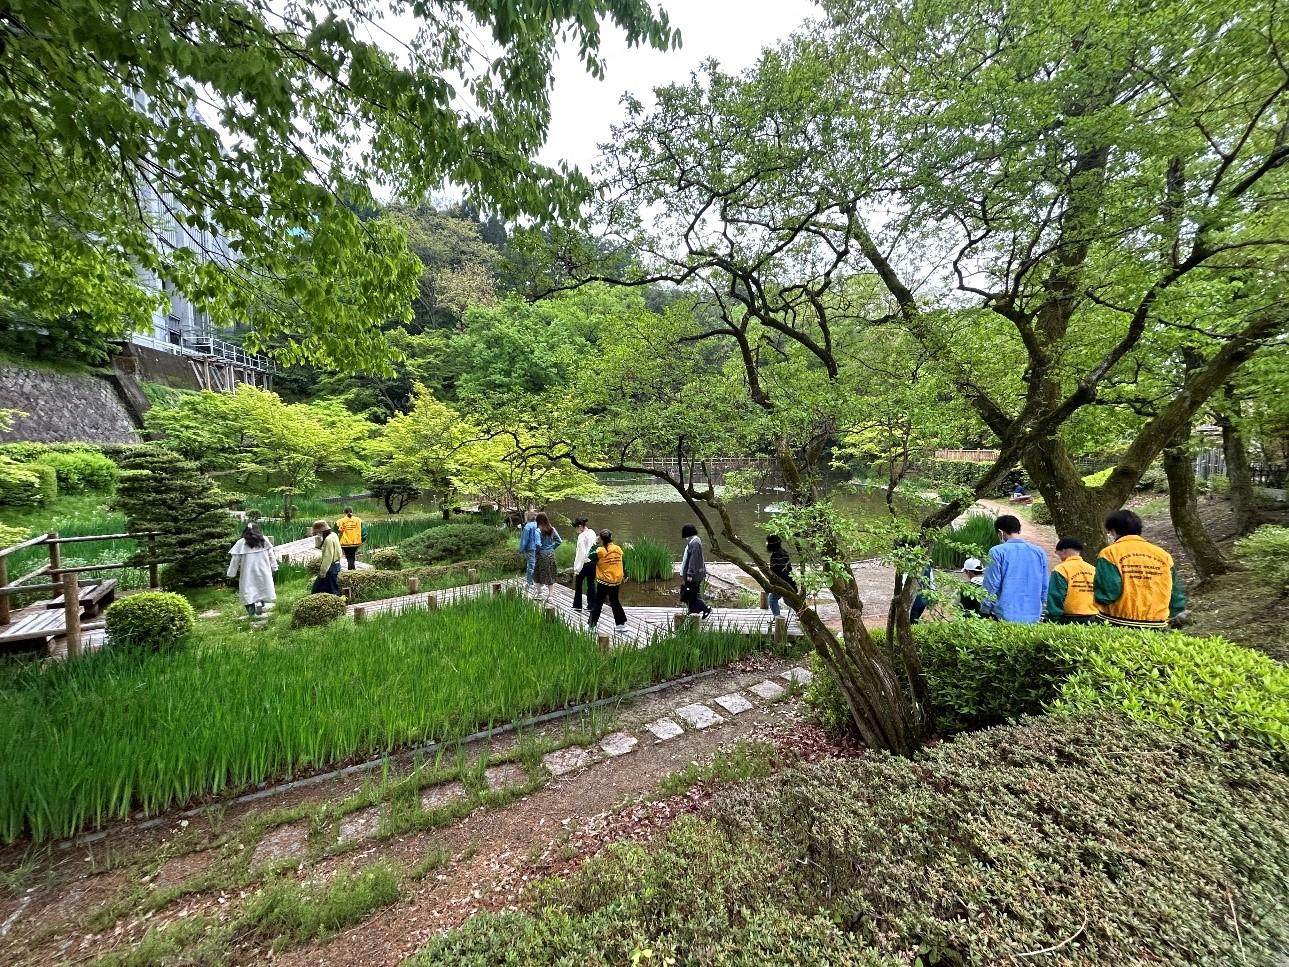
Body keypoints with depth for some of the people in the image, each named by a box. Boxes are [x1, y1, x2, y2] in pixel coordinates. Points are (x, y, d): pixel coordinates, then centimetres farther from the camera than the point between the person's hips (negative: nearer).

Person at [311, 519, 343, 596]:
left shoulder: (329, 539, -21)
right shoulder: (333, 535, 10)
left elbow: (328, 558, -23)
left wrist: (322, 572, -19)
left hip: (330, 567, -11)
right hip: (334, 566, 11)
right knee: (317, 588, 17)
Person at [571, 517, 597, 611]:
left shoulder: (582, 536, -16)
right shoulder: (592, 533, 5)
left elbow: (581, 553, -19)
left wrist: (577, 569, -15)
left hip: (585, 563, -6)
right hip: (593, 561, 6)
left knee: (578, 584, 10)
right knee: (591, 584, 11)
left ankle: (577, 606, 17)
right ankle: (592, 605, 15)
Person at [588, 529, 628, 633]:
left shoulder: (600, 551, -15)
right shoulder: (618, 549, 0)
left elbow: (591, 557, -9)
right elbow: (622, 563, 8)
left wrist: (594, 545, 0)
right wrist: (624, 575, 20)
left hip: (604, 581, -5)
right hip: (617, 580, 5)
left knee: (597, 603, 6)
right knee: (614, 601, 18)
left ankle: (591, 625, 9)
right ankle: (621, 624, 19)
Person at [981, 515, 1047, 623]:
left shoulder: (997, 551, -8)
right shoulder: (1039, 552, 6)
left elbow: (991, 585, -9)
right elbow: (1045, 587, 11)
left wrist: (985, 610, 2)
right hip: (1033, 617, 5)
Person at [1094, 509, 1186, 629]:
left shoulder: (1110, 553, -6)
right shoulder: (1164, 555, 11)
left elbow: (1108, 593, -16)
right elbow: (1176, 598, 11)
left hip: (1119, 625, -5)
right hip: (1156, 627, 5)